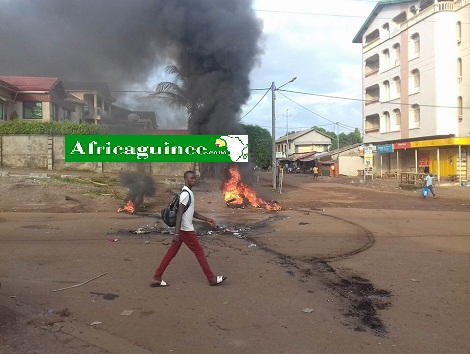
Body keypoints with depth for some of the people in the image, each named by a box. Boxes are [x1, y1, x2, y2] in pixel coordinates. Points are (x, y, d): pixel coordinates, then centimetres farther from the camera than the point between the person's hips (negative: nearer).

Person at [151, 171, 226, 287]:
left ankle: (157, 279, 14)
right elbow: (179, 214, -25)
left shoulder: (188, 192, 13)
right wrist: (176, 233, -29)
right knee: (199, 252, 1)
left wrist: (206, 219, 20)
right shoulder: (186, 194, -18)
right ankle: (212, 279, 12)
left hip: (182, 229, 10)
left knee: (171, 253, 11)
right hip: (186, 230, -10)